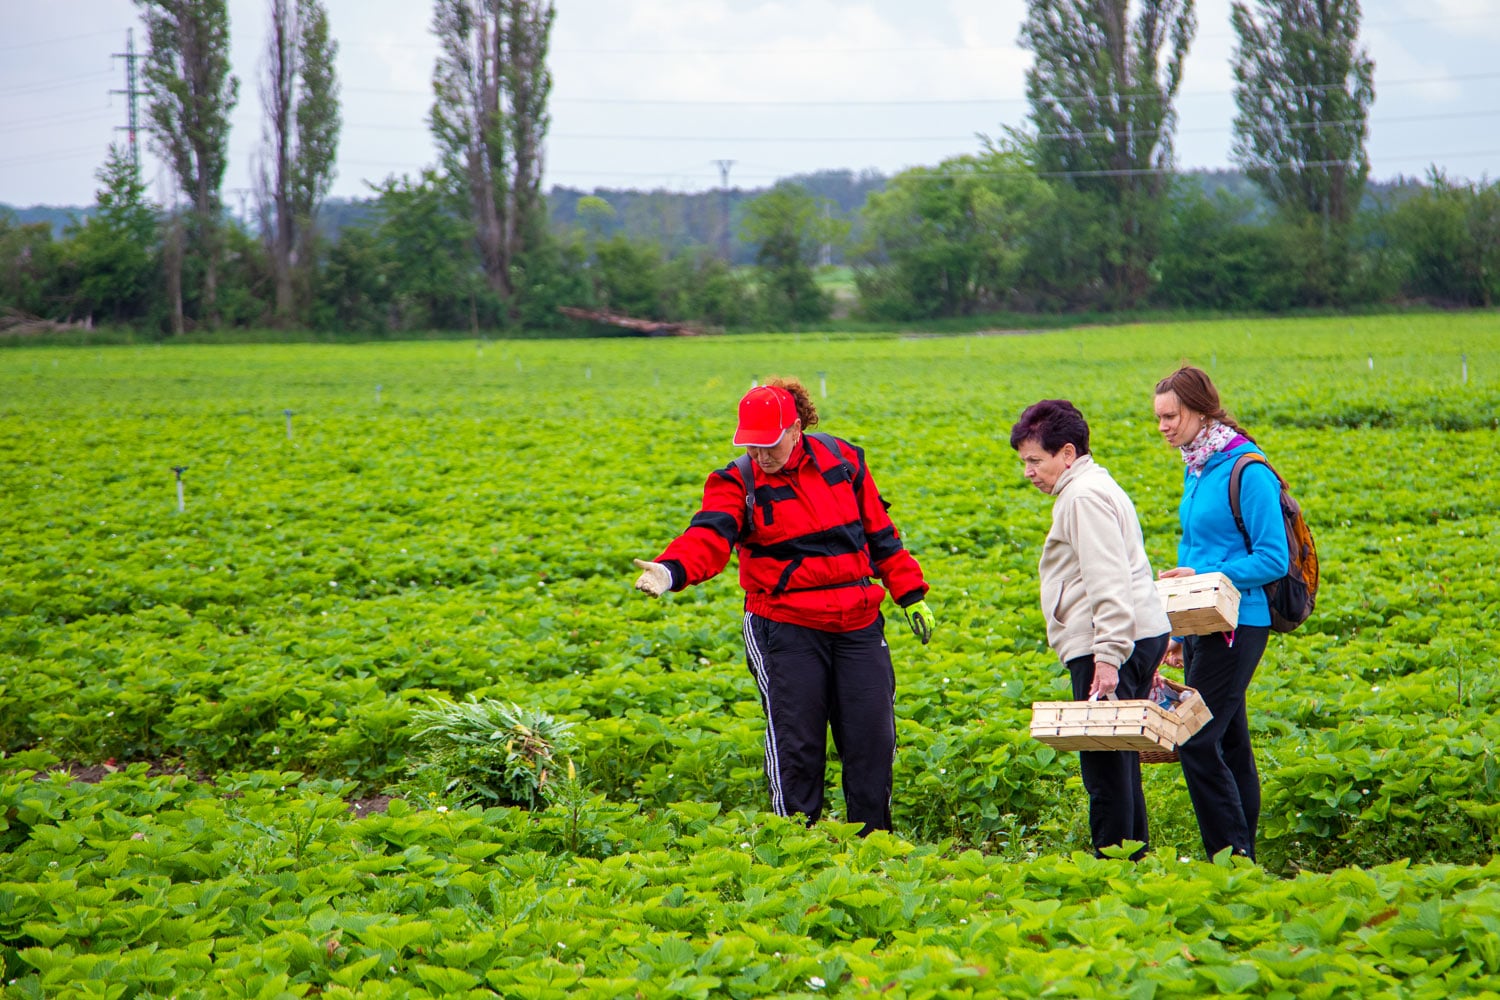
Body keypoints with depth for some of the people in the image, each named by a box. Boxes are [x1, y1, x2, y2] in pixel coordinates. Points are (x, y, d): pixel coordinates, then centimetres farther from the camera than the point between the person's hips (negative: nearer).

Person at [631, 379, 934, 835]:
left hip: (859, 624, 3)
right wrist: (670, 571, -43)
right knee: (796, 740, -3)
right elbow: (708, 537, -23)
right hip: (787, 627, -3)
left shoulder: (842, 460, 4)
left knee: (872, 734, 5)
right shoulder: (739, 482, -5)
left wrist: (911, 594, 16)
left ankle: (873, 838, 21)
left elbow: (879, 533, 15)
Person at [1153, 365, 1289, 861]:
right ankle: (1243, 857, 16)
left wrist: (1205, 578, -22)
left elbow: (1273, 560, -16)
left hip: (1237, 627, -9)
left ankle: (1234, 855, -7)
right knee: (1230, 744, 11)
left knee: (1196, 741, -12)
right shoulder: (1196, 468, 13)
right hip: (1203, 626, 9)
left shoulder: (1247, 471, -15)